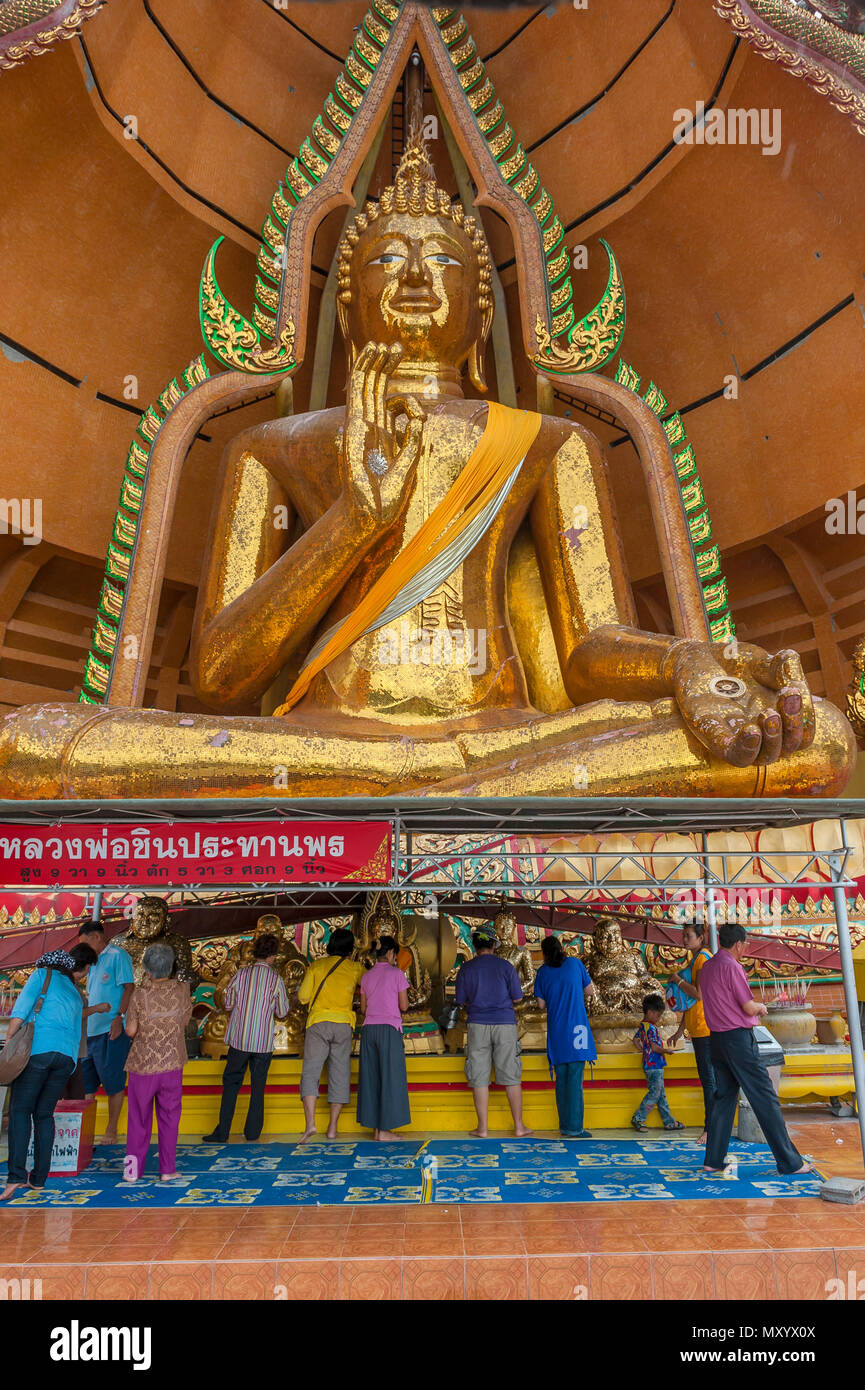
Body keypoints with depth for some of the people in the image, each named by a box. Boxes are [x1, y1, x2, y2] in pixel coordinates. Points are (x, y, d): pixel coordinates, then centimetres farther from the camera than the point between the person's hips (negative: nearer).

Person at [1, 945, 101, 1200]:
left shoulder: (43, 974, 12)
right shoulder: (75, 994, 25)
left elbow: (22, 1008, -1)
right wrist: (67, 1071, 31)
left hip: (38, 1049, -4)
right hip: (67, 1055, 4)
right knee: (44, 1114, 11)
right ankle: (38, 1178, 10)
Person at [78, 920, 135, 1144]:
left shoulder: (117, 956, -5)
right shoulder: (94, 962, 20)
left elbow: (128, 989, -12)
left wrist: (119, 1017, -21)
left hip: (111, 1030, -9)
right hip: (91, 1030, 9)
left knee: (113, 1083, 0)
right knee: (85, 1083, 11)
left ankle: (111, 1131, 10)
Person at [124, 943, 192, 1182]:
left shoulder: (140, 996, -15)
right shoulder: (182, 990, -9)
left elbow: (131, 1030, -6)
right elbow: (186, 1020, 3)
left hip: (143, 1065, -1)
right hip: (172, 1065, 1)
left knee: (139, 1118, 15)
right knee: (169, 1117, 13)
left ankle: (133, 1169, 21)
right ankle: (167, 1169, 17)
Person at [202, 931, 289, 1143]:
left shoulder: (240, 974, -4)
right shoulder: (276, 979, -6)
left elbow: (228, 1004, 7)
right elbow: (282, 1013, 2)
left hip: (239, 1039, 0)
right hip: (264, 1042, 0)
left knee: (231, 1084, 11)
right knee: (258, 1087, 12)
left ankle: (222, 1132, 12)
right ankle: (252, 1132, 16)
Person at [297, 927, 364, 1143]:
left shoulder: (316, 966, 7)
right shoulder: (354, 968, 8)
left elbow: (303, 997, 4)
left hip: (318, 1022, -1)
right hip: (343, 1023, 1)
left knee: (310, 1072, -3)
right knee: (340, 1074, 8)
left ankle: (310, 1123, -18)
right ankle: (332, 1127, 10)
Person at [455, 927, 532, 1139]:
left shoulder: (466, 969, 1)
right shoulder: (505, 966, -1)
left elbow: (461, 1001, 6)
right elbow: (518, 998, 2)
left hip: (478, 1025, 0)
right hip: (505, 1024, 0)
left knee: (479, 1077, 5)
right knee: (511, 1076, 6)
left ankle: (482, 1128, 8)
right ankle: (519, 1127, 10)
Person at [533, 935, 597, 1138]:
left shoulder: (543, 972, 5)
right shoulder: (575, 963, 3)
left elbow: (542, 1003, 6)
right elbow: (590, 991, 9)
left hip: (555, 1029, 2)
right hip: (576, 1027, -2)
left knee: (561, 1079, 9)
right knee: (575, 1079, -3)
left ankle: (565, 1126, 13)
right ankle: (574, 1127, -5)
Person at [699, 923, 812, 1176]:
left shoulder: (706, 967, 12)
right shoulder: (731, 966, -15)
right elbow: (749, 1007, -14)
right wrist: (761, 1007, 8)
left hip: (716, 1038, 8)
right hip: (738, 1038, -8)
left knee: (724, 1097, 12)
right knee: (765, 1099, 0)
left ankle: (713, 1160, 13)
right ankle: (790, 1162, 7)